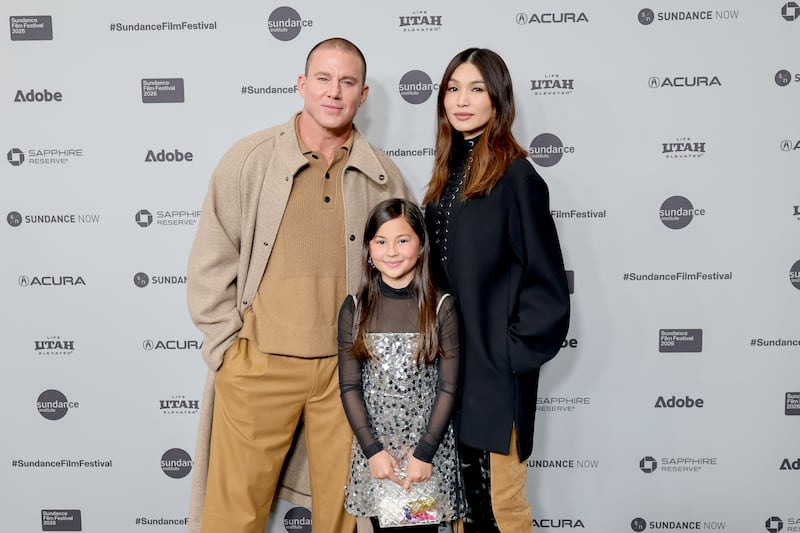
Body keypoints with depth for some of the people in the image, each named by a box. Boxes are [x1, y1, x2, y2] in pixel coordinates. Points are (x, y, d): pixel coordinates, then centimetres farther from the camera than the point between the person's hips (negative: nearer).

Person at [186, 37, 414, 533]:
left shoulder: (384, 176, 4)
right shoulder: (250, 159, -3)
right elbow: (211, 263, 0)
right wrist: (228, 344, -2)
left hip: (347, 368, 2)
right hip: (259, 364, -2)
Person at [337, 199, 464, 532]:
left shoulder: (441, 308, -5)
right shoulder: (354, 310, -1)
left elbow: (448, 388, -5)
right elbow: (349, 387, -1)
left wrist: (425, 453, -9)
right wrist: (373, 450, -7)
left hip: (429, 447, -1)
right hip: (374, 446, 1)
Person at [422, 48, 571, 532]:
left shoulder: (516, 176, -12)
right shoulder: (449, 173, 9)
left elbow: (547, 287, -13)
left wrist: (514, 355, -14)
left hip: (495, 374, -7)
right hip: (449, 366, 7)